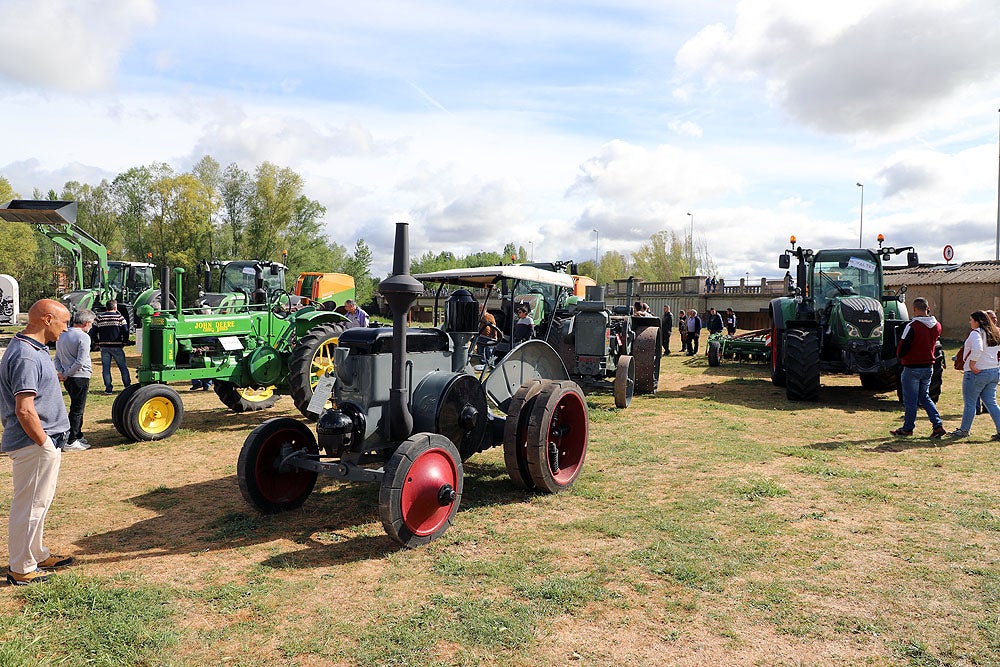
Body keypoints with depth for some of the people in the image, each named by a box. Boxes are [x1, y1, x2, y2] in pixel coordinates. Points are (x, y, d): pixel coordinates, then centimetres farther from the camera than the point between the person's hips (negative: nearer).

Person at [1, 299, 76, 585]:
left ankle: (37, 555, 35)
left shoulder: (34, 349, 11)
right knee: (30, 505, 2)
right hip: (35, 444, -11)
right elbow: (24, 410, -25)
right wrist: (44, 442, -18)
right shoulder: (26, 356, -22)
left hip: (42, 442, 11)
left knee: (39, 502, 21)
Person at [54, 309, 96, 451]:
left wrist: (61, 372, 1)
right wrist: (66, 374, -10)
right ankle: (70, 442, 1)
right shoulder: (83, 337, -14)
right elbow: (80, 362, -20)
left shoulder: (62, 336, 13)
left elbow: (57, 358, 14)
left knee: (76, 408, 19)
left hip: (68, 379, 8)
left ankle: (78, 436, 27)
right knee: (77, 409, -2)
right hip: (80, 377, -8)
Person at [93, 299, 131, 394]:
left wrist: (98, 343, 13)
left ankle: (108, 388, 5)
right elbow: (126, 332, -8)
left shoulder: (98, 318, 3)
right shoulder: (119, 317, -4)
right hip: (116, 346, -2)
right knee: (123, 367, 6)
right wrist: (124, 343, 4)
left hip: (104, 347, 2)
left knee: (106, 368, 6)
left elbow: (94, 332, 3)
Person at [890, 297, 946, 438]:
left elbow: (902, 348, -17)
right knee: (924, 397, 19)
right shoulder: (937, 325, 1)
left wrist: (900, 355, 6)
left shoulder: (912, 326, -19)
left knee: (910, 400, 4)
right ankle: (938, 425, 10)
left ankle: (907, 429, 15)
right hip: (928, 366, 6)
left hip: (912, 367, -6)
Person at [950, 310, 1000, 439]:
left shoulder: (976, 333, -14)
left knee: (969, 403, 3)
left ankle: (964, 430, 12)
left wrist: (972, 364, -23)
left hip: (976, 372, -8)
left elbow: (977, 349, -32)